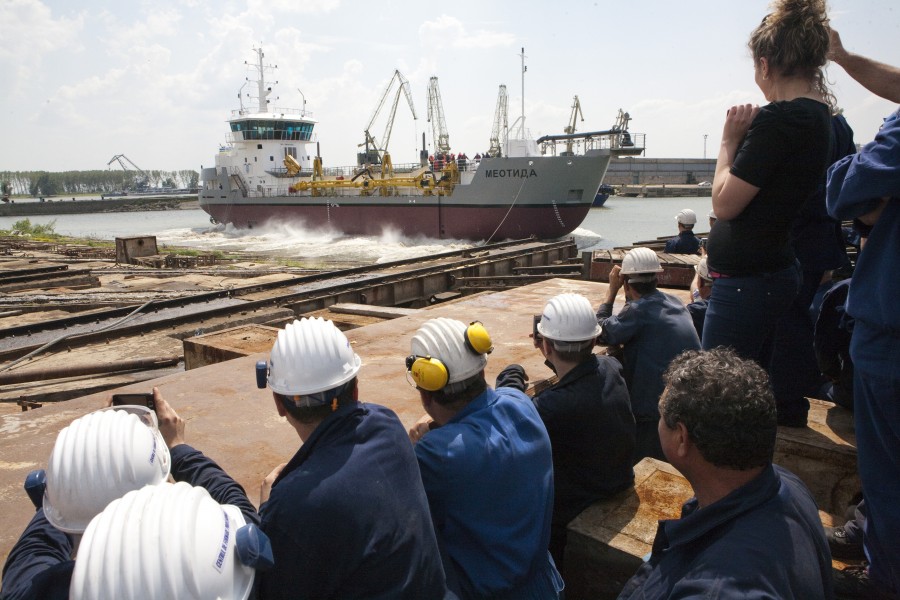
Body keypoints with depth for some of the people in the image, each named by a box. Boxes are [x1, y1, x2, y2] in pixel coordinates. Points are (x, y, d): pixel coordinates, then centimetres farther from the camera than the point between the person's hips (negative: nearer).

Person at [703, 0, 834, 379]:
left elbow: (724, 203, -16)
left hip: (745, 281, -10)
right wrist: (746, 137, 7)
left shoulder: (778, 119, -19)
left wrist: (729, 139, -6)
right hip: (774, 272, 10)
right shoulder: (819, 114, 11)